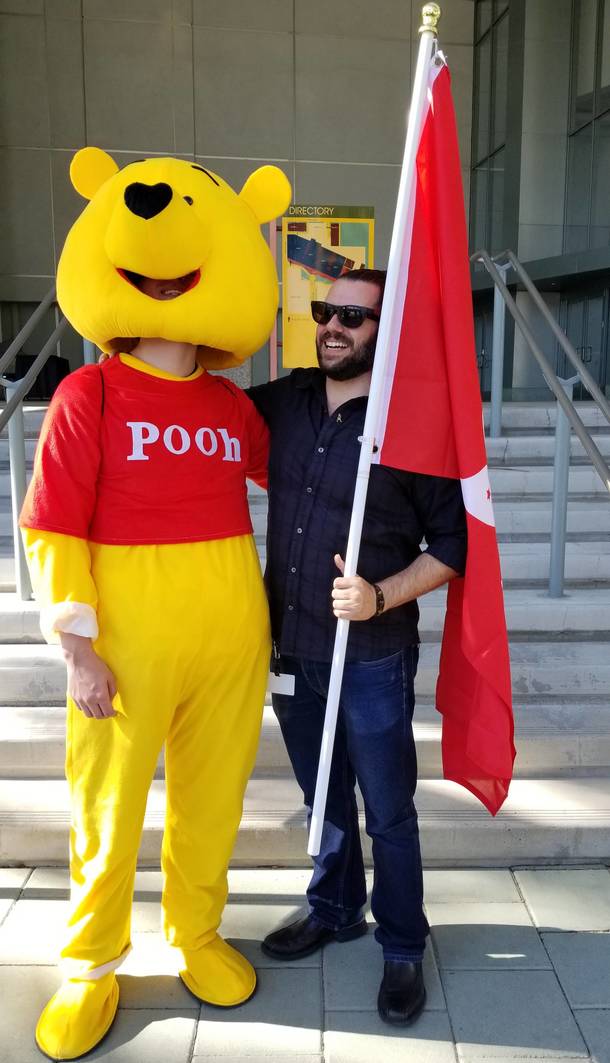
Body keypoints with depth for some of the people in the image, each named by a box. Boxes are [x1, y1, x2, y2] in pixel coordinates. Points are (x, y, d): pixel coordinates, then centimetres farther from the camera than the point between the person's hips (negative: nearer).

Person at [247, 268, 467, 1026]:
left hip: (372, 660, -4)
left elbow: (451, 544, -8)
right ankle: (333, 911, 46)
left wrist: (380, 596, -22)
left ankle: (403, 948, 35)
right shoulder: (285, 400, 1)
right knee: (324, 798, 23)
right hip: (291, 651, 5)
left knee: (387, 813, 12)